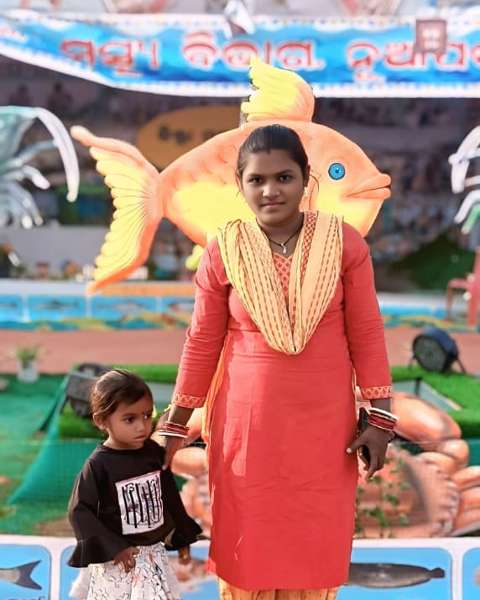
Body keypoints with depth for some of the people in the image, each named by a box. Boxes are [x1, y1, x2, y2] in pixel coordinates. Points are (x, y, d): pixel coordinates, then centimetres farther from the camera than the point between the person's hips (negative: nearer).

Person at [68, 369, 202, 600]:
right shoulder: (98, 465, -17)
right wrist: (113, 549, -16)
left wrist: (182, 537, 17)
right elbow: (79, 512, -14)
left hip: (153, 553, 4)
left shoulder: (154, 453, -3)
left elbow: (170, 497, 9)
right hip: (116, 559, -4)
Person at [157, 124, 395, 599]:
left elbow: (366, 333, -2)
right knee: (247, 541, 11)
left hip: (322, 422, 0)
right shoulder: (223, 251, -6)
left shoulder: (344, 242, -7)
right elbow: (202, 344, 1)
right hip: (246, 420, 0)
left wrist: (380, 417, -3)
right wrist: (175, 424, 4)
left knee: (314, 544, 11)